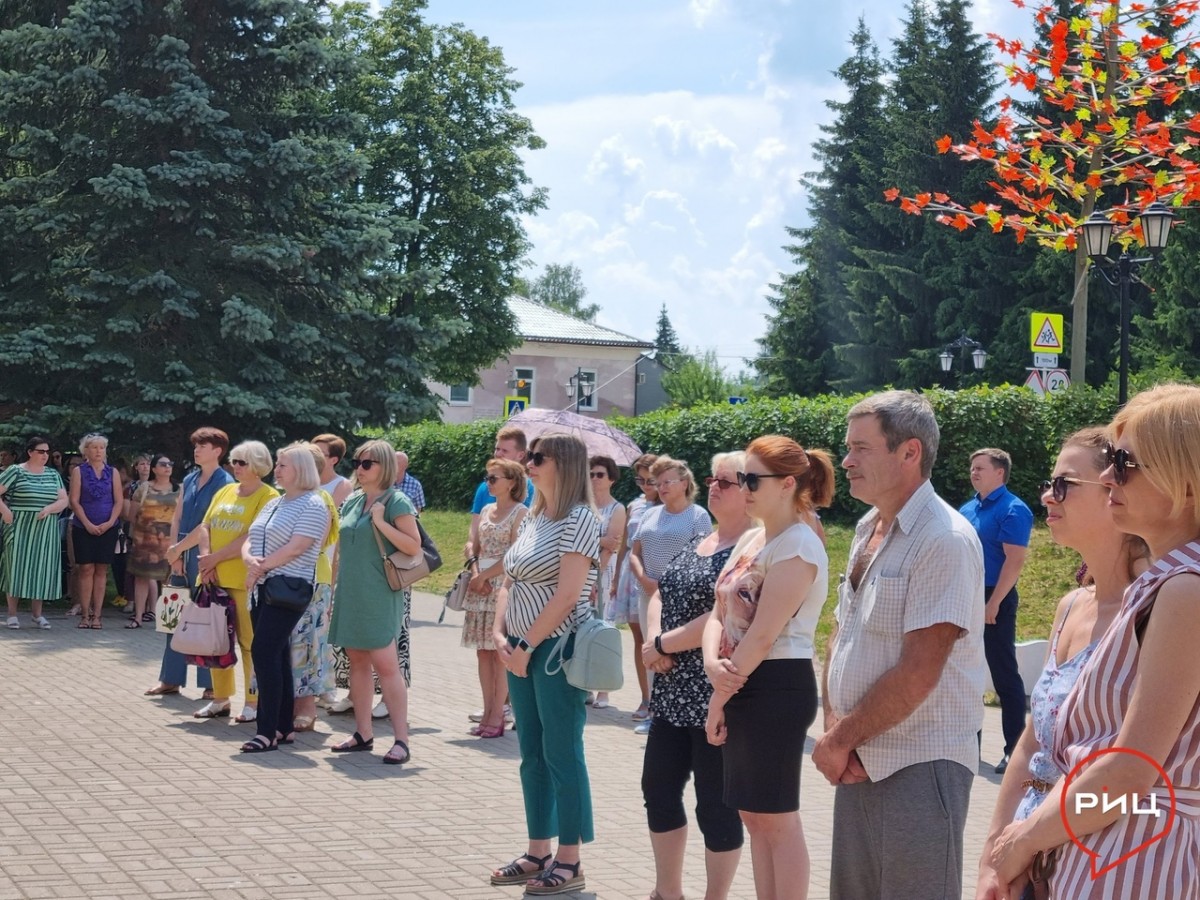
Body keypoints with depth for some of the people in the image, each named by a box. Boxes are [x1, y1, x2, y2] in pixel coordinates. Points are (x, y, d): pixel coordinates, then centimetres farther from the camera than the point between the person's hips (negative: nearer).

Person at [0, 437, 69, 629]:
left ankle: (37, 614, 11)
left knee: (41, 568, 3)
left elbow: (64, 500, 6)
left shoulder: (53, 475, 12)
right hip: (20, 528, -4)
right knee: (16, 566, -3)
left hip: (45, 531, 4)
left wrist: (49, 508, -12)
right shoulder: (16, 471, -1)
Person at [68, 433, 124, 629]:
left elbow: (119, 501, 5)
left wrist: (110, 523, -9)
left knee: (101, 570, 1)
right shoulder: (79, 472, 4)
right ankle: (85, 614, -2)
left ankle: (97, 614, 2)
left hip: (107, 528, 1)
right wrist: (88, 524, -11)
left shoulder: (112, 473, 9)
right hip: (84, 528, -1)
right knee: (86, 569, -4)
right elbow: (74, 501, -2)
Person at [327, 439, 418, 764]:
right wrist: (335, 586, 18)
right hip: (350, 593, 7)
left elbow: (414, 546, -14)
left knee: (385, 664, -10)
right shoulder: (352, 502, 13)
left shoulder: (396, 502, -7)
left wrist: (381, 523, -19)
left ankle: (401, 740, -8)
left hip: (380, 595, -7)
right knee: (357, 661, 10)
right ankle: (363, 733, 18)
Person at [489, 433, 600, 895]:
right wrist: (500, 635, 0)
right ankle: (538, 853, 21)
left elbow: (567, 596, -18)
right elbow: (509, 583, 14)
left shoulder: (580, 518, -12)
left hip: (557, 649, -8)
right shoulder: (533, 518, 13)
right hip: (523, 650, 8)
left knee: (562, 754, -3)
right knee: (533, 754, 12)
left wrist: (526, 645, -15)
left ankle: (569, 864, 4)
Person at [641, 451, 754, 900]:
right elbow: (659, 596, 15)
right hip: (674, 694, 9)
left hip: (717, 698, -9)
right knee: (659, 788, 15)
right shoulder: (697, 543, 14)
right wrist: (654, 638, -6)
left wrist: (663, 645, -13)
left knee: (716, 804, 2)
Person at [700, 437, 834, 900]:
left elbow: (762, 636, -19)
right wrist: (713, 663, -11)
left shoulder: (796, 546, -16)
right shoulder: (752, 538, 12)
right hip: (743, 687, 9)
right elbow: (720, 613, 10)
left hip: (777, 688, -9)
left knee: (777, 820, -2)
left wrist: (719, 698, -13)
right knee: (753, 814, 13)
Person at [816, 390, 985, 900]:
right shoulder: (867, 529, 11)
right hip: (857, 763, 8)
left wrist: (839, 741, -12)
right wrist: (834, 730, 0)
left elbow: (918, 672, -21)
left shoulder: (945, 540, -16)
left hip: (918, 767, -8)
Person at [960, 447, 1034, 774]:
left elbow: (1014, 561, -18)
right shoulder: (967, 509, 11)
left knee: (1004, 675, -3)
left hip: (994, 601, -8)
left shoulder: (1013, 510, -12)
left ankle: (1015, 750, 2)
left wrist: (993, 603, -22)